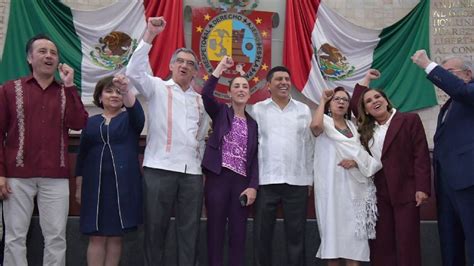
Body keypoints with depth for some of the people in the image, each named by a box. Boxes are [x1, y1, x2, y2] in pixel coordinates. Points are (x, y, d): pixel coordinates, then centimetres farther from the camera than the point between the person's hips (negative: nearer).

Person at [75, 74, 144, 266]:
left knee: (115, 236, 5)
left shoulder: (130, 119, 5)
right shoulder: (91, 122, 10)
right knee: (96, 237, 1)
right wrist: (79, 186, 9)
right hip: (95, 185, 1)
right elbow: (82, 156, 13)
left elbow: (137, 111, -19)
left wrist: (127, 91, -39)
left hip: (123, 185, -1)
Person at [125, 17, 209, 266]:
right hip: (159, 169, -3)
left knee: (190, 230, 6)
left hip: (192, 172, 4)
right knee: (155, 227, 2)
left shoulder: (200, 101, 18)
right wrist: (149, 36, -18)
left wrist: (202, 165, 15)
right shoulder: (158, 88, 6)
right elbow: (134, 72, -12)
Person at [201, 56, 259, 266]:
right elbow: (206, 94, -14)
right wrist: (221, 67, -10)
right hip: (218, 178, -3)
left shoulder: (253, 123, 14)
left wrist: (253, 186, -2)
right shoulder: (221, 112, 7)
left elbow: (255, 158, 9)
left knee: (238, 233, 4)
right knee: (215, 231, 1)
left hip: (241, 182, 3)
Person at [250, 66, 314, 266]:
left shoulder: (304, 110, 10)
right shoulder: (258, 109, 6)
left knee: (296, 234, 6)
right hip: (266, 180, -1)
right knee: (262, 233, 5)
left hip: (297, 181, 1)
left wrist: (310, 179, 7)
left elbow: (308, 145, 10)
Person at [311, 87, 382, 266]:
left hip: (354, 185, 4)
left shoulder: (353, 126, 17)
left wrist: (356, 162, -7)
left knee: (353, 232, 2)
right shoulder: (325, 122, 2)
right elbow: (315, 125, -24)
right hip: (332, 186, -4)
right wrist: (322, 101, -10)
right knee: (334, 228, -2)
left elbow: (364, 155, 15)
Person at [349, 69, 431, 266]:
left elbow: (421, 156, -6)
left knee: (406, 242, -2)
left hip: (405, 191, -4)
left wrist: (422, 188, -13)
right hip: (378, 193, 4)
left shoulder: (410, 120, -1)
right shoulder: (366, 128, 12)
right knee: (381, 243, 4)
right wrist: (364, 82, 21)